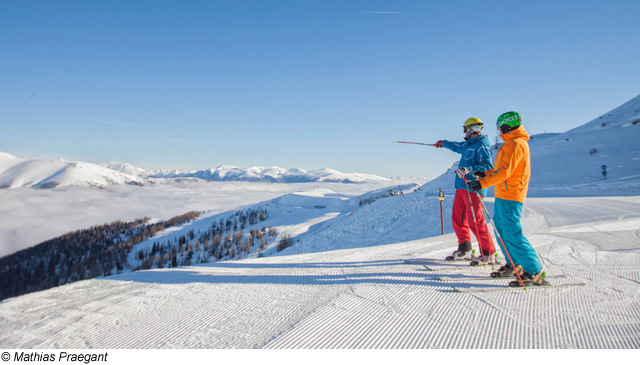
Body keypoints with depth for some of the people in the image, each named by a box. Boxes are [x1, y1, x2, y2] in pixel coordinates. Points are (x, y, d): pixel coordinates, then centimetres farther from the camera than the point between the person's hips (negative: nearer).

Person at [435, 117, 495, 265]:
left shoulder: (482, 145, -10)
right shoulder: (469, 144, 18)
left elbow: (487, 167, -20)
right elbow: (459, 147, 41)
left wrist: (469, 169, -32)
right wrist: (444, 143, 54)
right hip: (461, 187, 10)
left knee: (475, 221, -10)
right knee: (457, 219, 10)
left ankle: (488, 252, 1)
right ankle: (464, 249, 21)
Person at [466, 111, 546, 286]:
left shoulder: (516, 144, -14)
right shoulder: (512, 143, 18)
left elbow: (505, 171, -23)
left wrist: (482, 183, -26)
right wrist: (485, 174, 24)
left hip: (510, 196, -11)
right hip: (503, 195, 11)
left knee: (512, 234, -11)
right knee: (501, 230, 15)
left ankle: (534, 272, -6)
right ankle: (514, 265, 25)